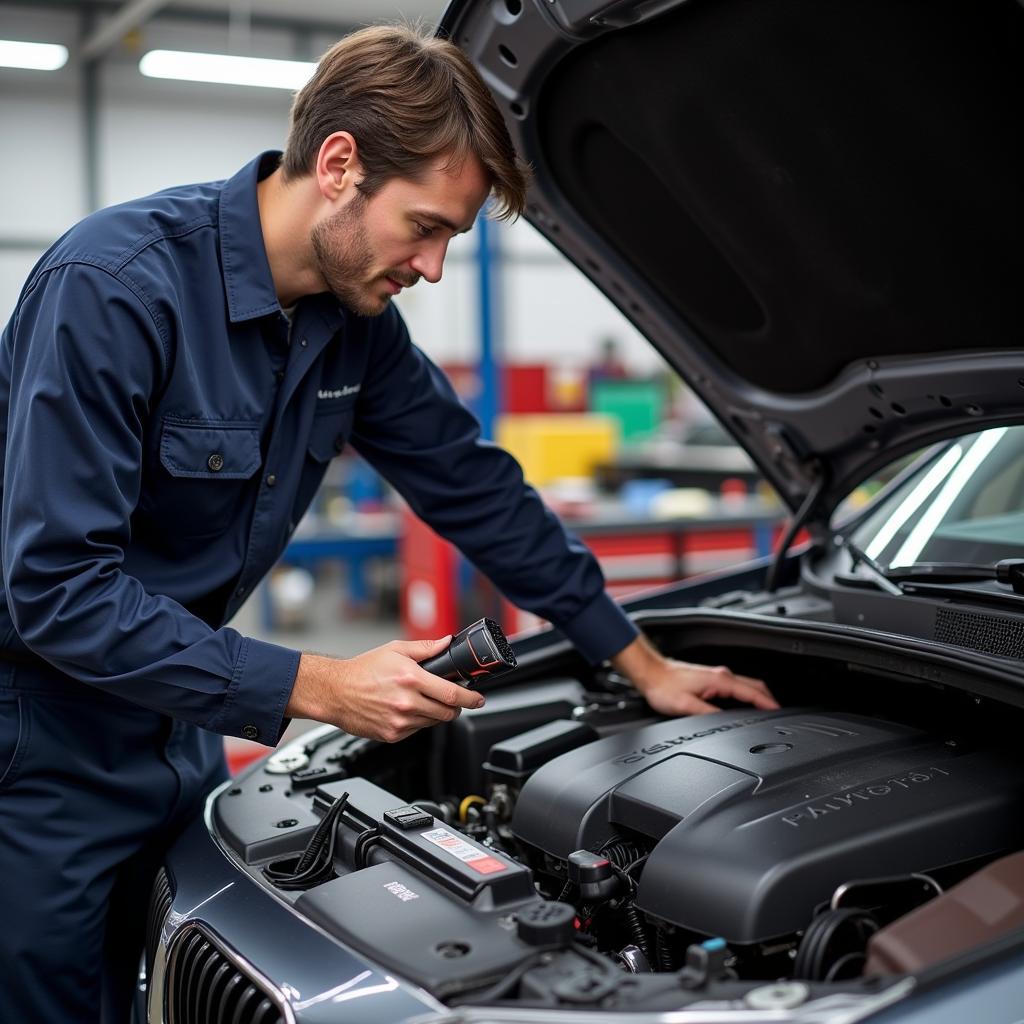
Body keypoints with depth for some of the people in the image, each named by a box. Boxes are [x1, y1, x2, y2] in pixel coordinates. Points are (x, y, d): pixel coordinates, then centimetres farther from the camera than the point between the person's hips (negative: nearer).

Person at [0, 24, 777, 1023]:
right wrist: (317, 689, -27)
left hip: (171, 728, 7)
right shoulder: (115, 286, -25)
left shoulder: (355, 321, -3)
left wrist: (644, 663, 10)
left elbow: (473, 486, 7)